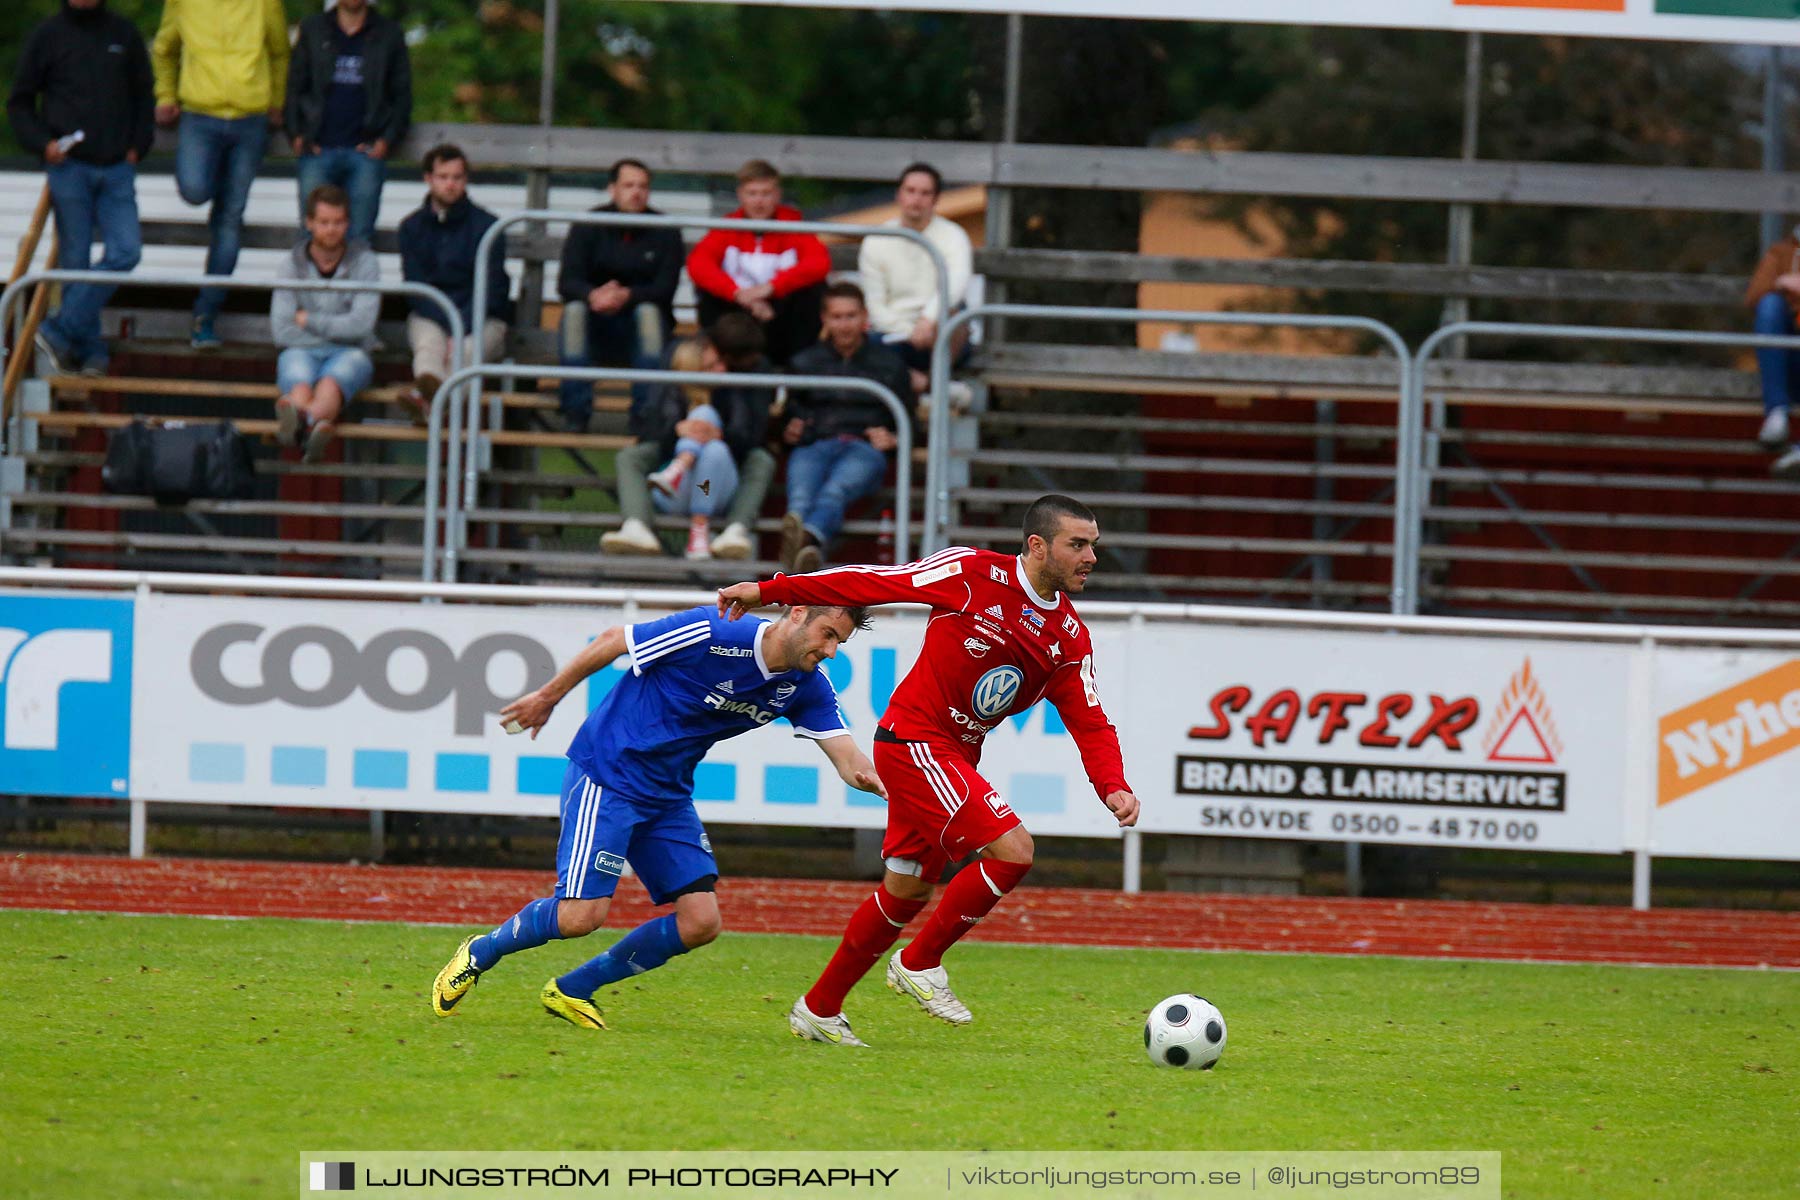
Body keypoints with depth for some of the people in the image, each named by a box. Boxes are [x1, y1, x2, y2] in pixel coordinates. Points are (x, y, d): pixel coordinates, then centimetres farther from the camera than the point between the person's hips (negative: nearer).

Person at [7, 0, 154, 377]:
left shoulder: (124, 35, 10)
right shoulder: (47, 36, 3)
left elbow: (143, 95, 19)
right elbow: (19, 102, 7)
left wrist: (138, 145, 5)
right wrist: (43, 143, -9)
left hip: (117, 168, 2)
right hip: (69, 167, -2)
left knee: (125, 251, -11)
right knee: (75, 260, -1)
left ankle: (60, 331, -6)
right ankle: (90, 349, 6)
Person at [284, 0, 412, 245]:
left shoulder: (389, 34, 10)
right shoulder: (313, 29, 12)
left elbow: (402, 94, 11)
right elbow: (294, 85, 12)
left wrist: (388, 139, -2)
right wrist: (295, 135, -1)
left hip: (366, 151, 0)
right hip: (318, 149, 0)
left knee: (359, 238, -6)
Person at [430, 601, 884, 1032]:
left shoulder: (806, 687, -3)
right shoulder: (711, 635, -23)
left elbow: (847, 757, -9)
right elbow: (613, 641, -12)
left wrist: (877, 782, -32)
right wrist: (548, 697, -1)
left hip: (669, 797, 7)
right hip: (605, 778, -7)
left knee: (700, 922, -5)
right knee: (581, 915, -17)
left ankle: (571, 991, 12)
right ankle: (479, 953, 13)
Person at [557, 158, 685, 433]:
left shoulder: (665, 231, -4)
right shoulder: (588, 227, -1)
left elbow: (665, 288, -14)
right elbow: (566, 282, -12)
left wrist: (627, 296, -35)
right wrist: (593, 295, -36)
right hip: (596, 329, 1)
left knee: (649, 311, -32)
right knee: (574, 309, -29)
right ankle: (576, 411, -29)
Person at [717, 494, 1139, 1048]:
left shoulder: (1070, 637, 5)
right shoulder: (973, 575, -13)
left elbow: (1090, 722, 4)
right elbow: (874, 583, -9)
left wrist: (1114, 788, -14)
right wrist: (770, 591, -7)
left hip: (954, 761, 8)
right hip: (914, 741, -8)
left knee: (908, 889, 14)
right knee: (1012, 849, -18)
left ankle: (818, 1010, 27)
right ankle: (920, 963, -3)